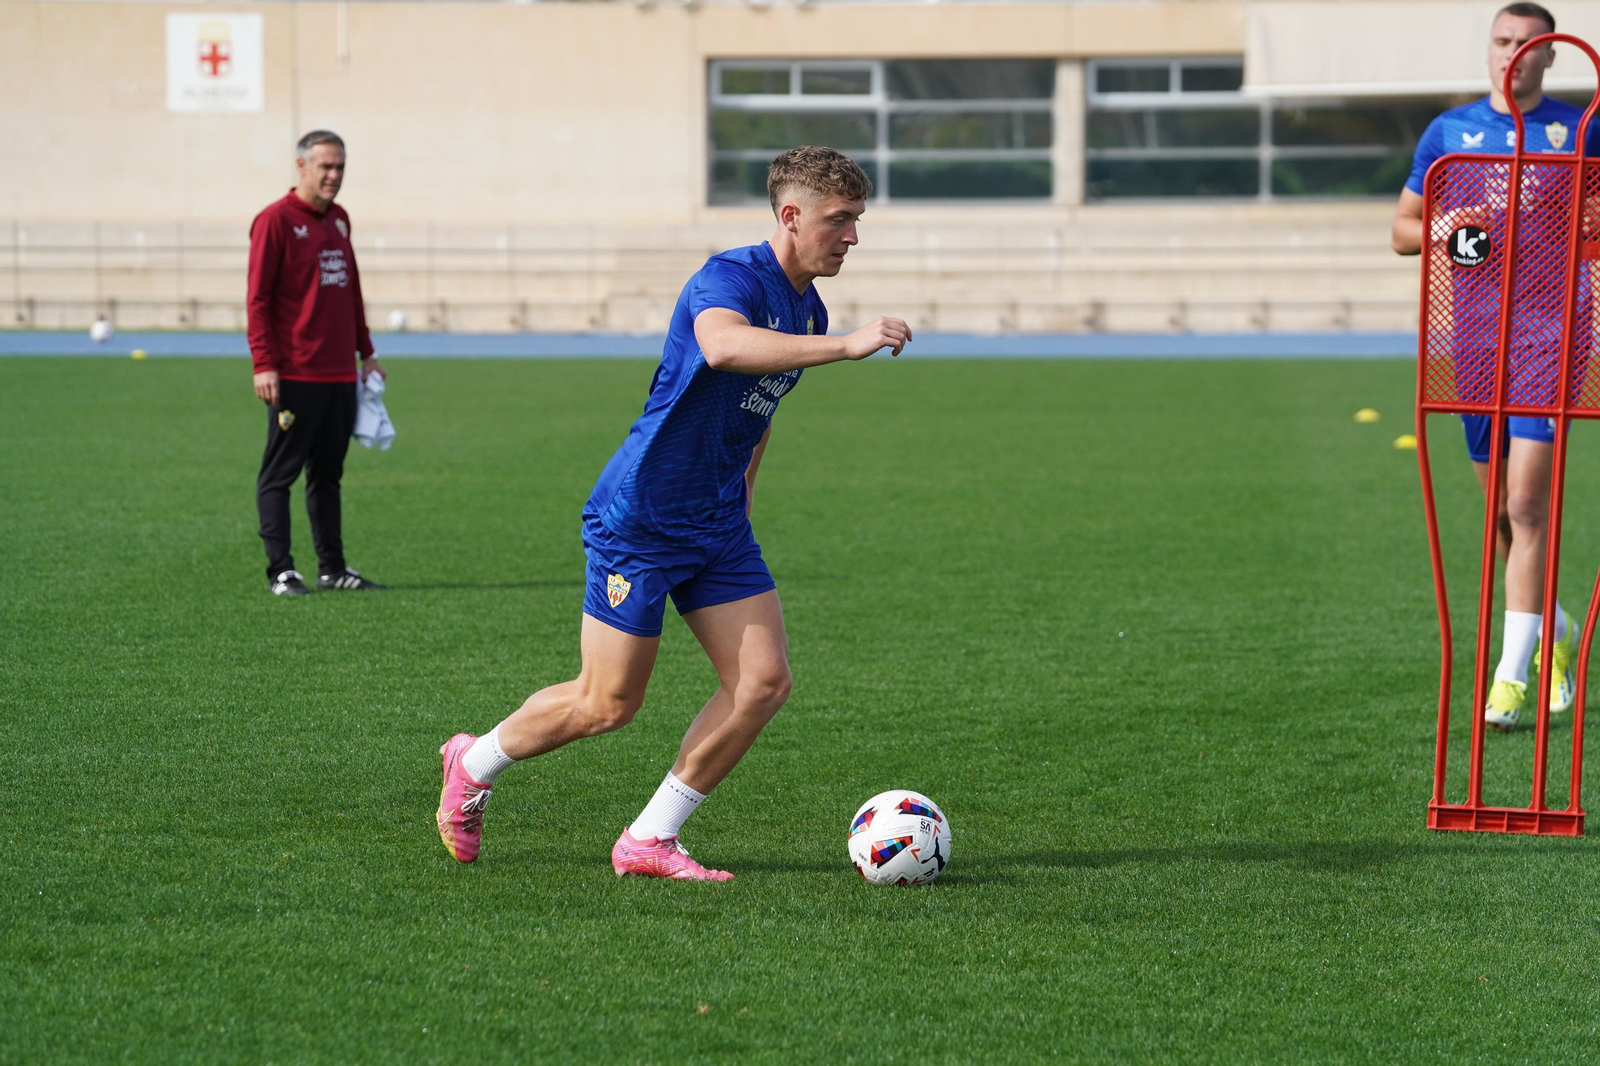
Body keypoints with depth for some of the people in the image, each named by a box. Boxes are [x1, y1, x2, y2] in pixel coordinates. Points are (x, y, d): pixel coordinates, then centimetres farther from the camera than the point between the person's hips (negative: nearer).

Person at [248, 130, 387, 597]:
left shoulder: (338, 220, 15)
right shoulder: (276, 220, -7)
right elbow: (258, 298, -11)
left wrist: (365, 351, 22)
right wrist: (264, 364, -16)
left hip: (340, 375, 7)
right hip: (294, 377, -7)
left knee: (328, 475, 12)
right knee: (279, 474, -2)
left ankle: (333, 568, 17)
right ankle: (280, 571, 0)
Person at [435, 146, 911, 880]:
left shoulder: (807, 313, 10)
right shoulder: (731, 277, -18)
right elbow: (723, 347, -42)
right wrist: (844, 346, -47)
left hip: (717, 524, 8)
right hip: (638, 517, -8)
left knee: (764, 682, -5)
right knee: (609, 704, -2)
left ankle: (648, 842, 5)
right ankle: (473, 765, 24)